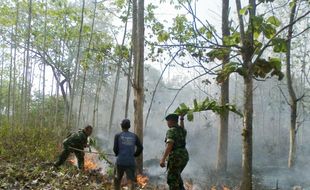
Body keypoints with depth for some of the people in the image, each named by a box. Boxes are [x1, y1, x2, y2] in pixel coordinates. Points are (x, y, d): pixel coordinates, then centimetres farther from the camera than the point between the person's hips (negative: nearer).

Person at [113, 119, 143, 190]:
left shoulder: (118, 135, 1)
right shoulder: (134, 136, 6)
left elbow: (115, 148, -3)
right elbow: (140, 147, 3)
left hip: (120, 161, 0)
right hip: (131, 161, 1)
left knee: (117, 180, 17)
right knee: (131, 180, -1)